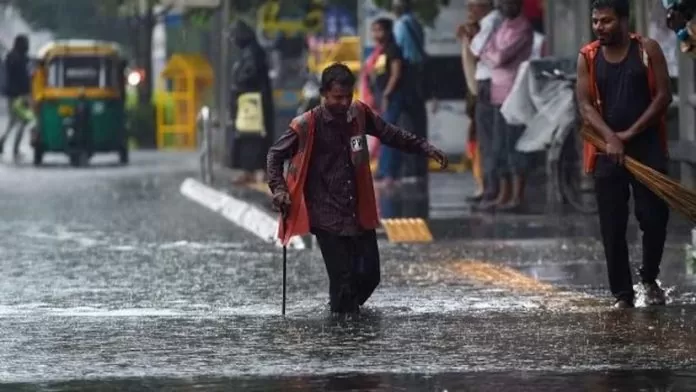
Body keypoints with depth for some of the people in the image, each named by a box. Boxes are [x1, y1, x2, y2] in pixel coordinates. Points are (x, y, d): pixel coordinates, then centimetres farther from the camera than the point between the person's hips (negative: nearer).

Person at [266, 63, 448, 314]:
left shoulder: (359, 114, 2)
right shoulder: (307, 125, -10)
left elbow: (392, 135, 16)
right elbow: (276, 154, 0)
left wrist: (425, 148, 12)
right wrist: (278, 189, -12)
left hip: (360, 212, 4)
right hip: (327, 216, -4)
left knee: (369, 275, 4)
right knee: (343, 279, -9)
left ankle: (351, 305, 34)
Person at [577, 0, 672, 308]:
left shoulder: (647, 50, -1)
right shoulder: (588, 58, 3)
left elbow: (663, 95, -4)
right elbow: (585, 104, -2)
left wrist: (630, 133, -10)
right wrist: (610, 138, -18)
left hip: (647, 145, -1)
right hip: (607, 150, 1)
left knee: (654, 216, -4)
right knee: (612, 226, 0)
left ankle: (650, 280, 19)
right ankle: (622, 293, 8)